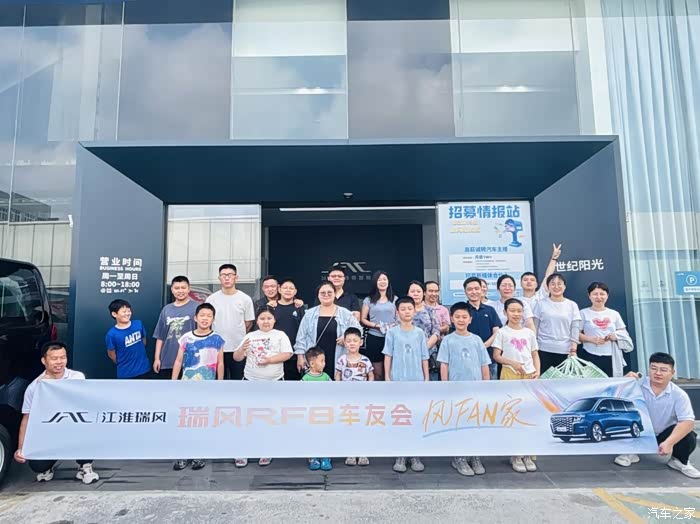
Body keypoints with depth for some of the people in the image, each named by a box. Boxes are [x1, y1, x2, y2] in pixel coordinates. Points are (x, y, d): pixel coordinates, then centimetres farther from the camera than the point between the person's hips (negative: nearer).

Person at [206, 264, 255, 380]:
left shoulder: (245, 299, -1)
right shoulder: (211, 299, 1)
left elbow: (248, 323, 6)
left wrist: (238, 336, 8)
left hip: (239, 349, -1)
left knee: (238, 379, 8)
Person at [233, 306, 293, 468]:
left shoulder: (280, 335, 1)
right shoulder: (250, 336, 7)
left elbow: (287, 354, -9)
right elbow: (237, 358, 5)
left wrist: (270, 359, -21)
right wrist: (242, 349, -17)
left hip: (274, 382, -1)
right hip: (251, 381, 1)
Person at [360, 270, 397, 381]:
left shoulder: (394, 299, 10)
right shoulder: (368, 300, 5)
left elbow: (399, 317, 9)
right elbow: (362, 319, 1)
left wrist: (394, 325, -11)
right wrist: (375, 325, -14)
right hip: (374, 338, -1)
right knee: (378, 373, 5)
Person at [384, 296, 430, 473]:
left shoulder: (419, 333, 4)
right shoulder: (392, 332, -2)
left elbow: (424, 357, 7)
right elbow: (388, 356, 0)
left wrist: (426, 378, 5)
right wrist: (387, 377, -4)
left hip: (417, 381, 2)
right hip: (398, 381, -1)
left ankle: (414, 456, 20)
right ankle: (400, 456, 15)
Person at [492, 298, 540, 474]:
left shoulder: (529, 332, 11)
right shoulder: (502, 332, 0)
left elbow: (535, 354, 12)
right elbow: (496, 356, -4)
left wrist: (537, 371, -5)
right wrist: (513, 363, -18)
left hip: (529, 375, 3)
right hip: (510, 374, -3)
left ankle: (528, 454, 15)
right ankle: (516, 455, 11)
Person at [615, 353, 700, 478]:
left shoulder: (679, 394, -15)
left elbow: (687, 421, -26)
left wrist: (669, 442, -38)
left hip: (664, 435, 0)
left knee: (689, 438, -28)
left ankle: (679, 461, 10)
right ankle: (630, 453, 0)